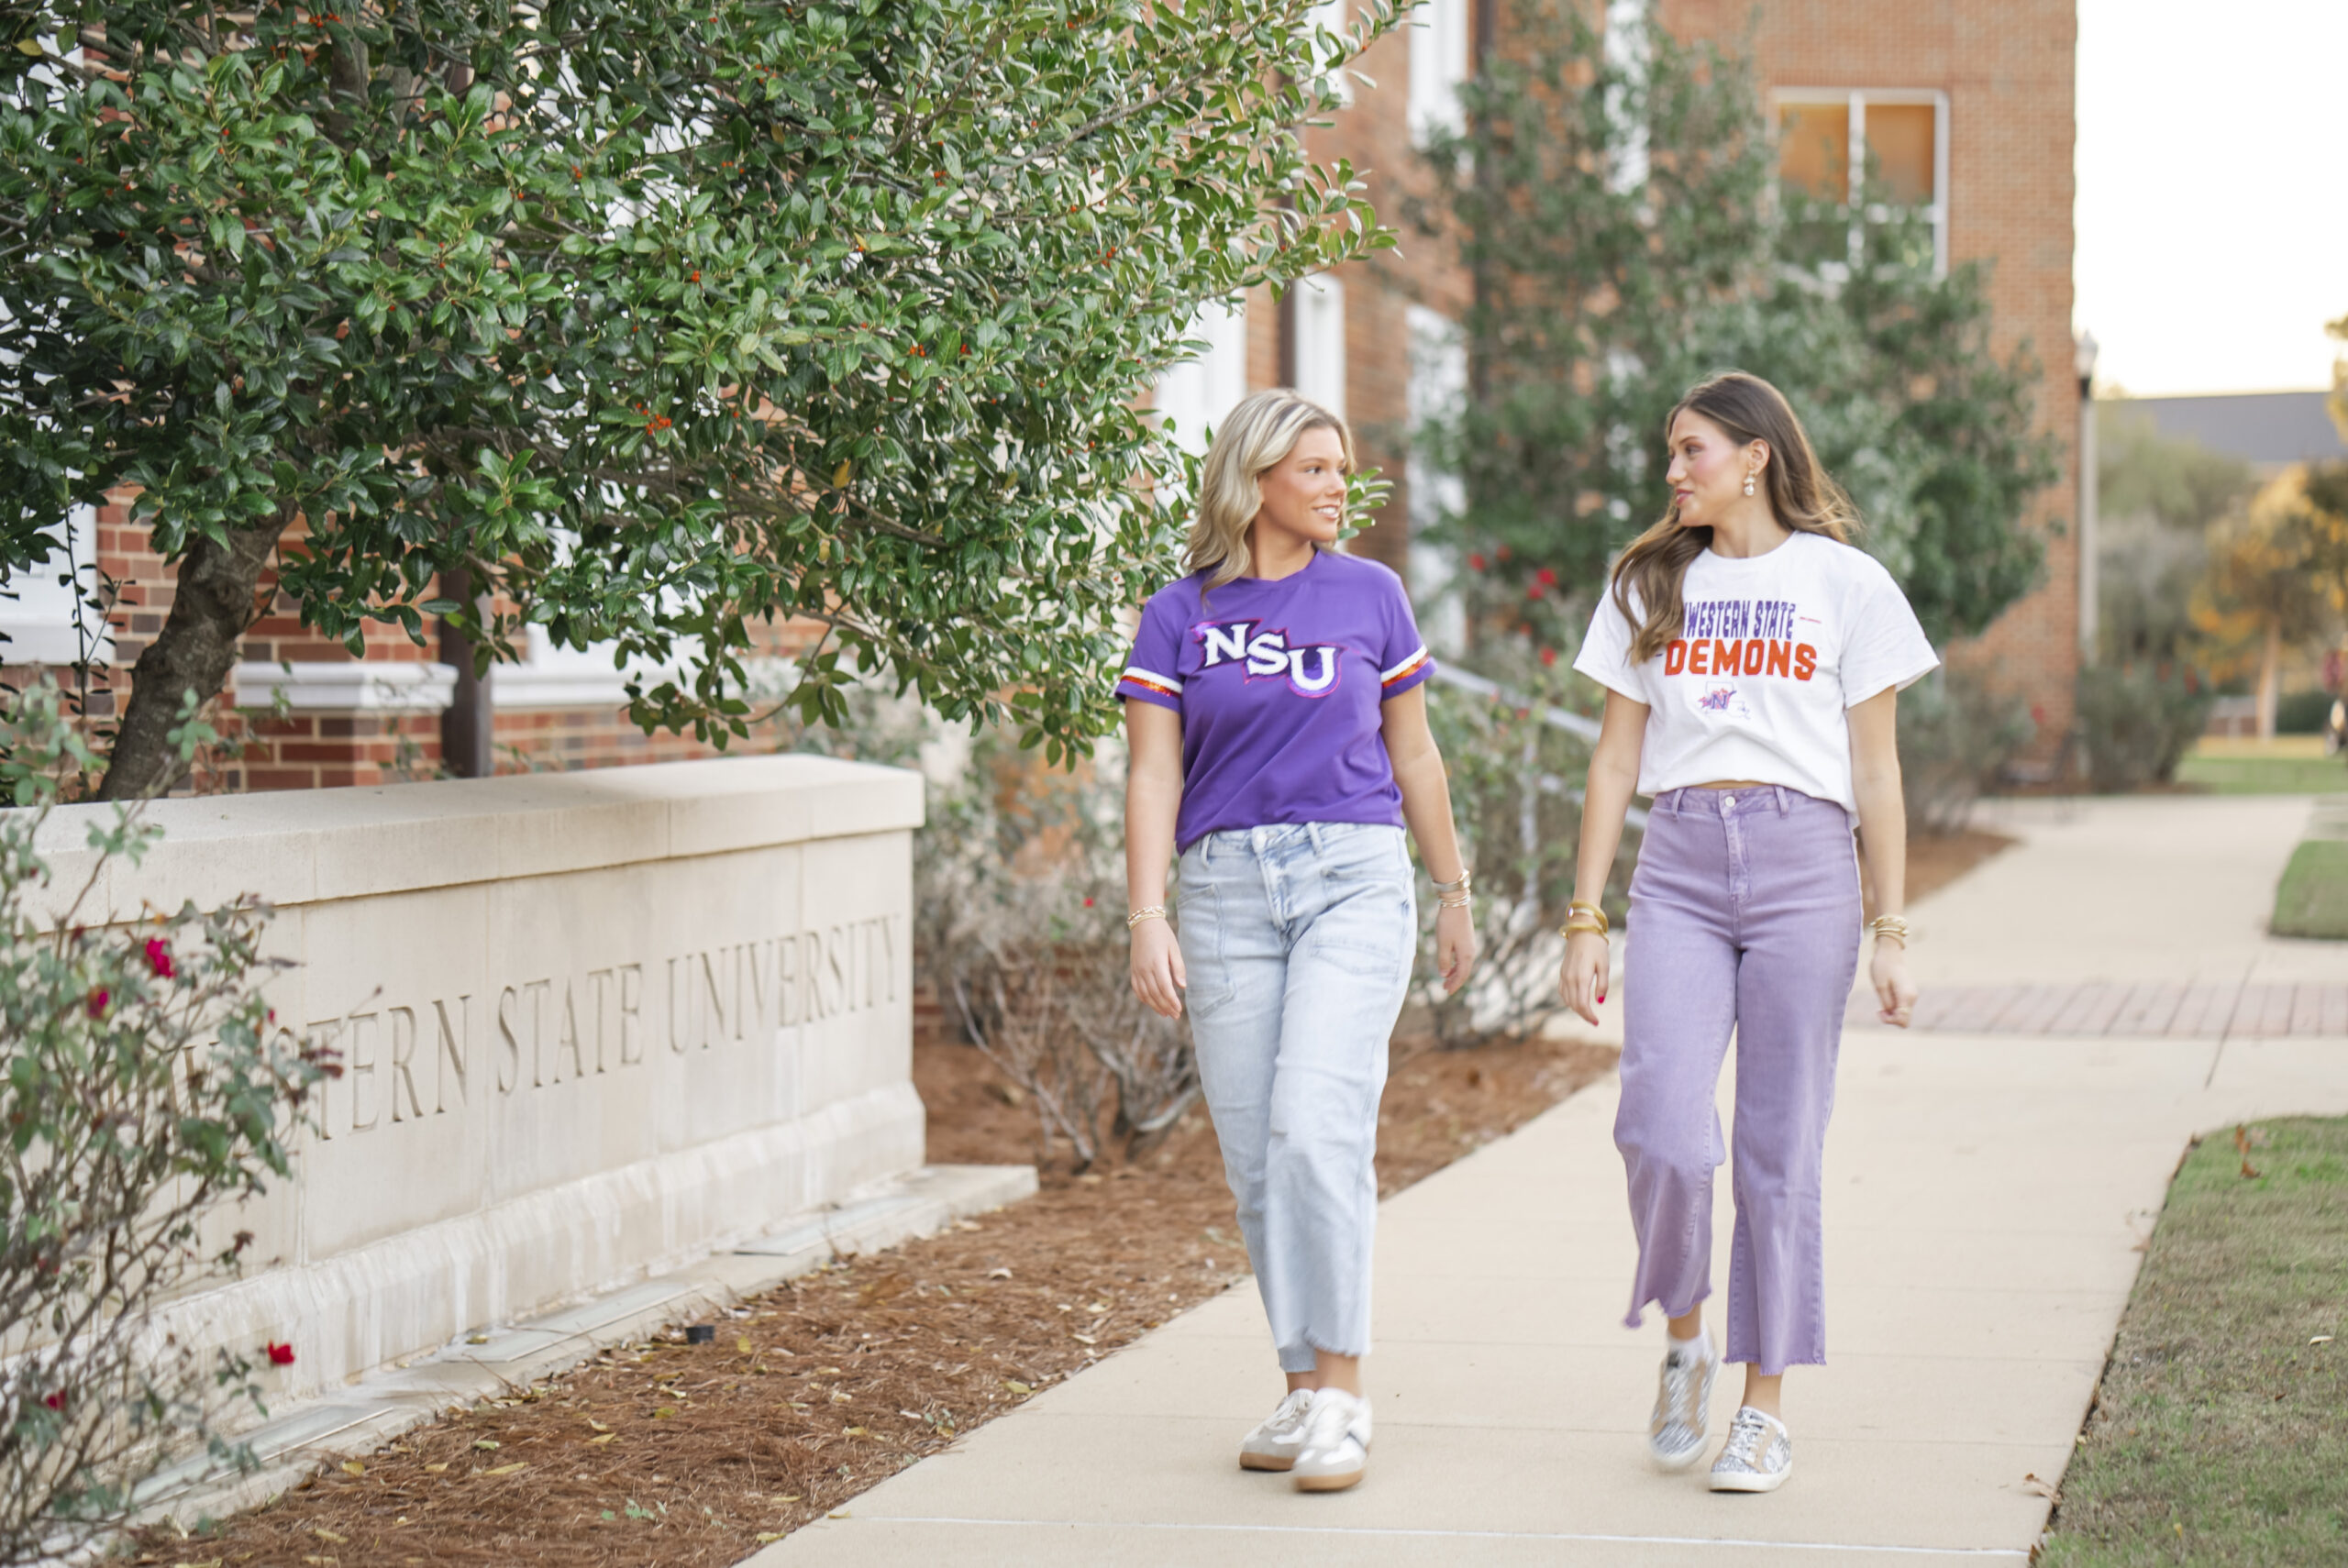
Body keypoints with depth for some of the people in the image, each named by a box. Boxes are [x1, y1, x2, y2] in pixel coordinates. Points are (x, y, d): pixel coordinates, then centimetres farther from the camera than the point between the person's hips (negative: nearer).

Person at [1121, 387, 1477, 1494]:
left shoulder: (1369, 595, 8)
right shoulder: (1179, 616, 6)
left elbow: (1413, 756, 16)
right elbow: (1153, 776, 1)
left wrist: (1454, 894, 19)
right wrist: (1146, 920, -9)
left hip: (1353, 873, -1)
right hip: (1225, 887, 1)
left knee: (1317, 1128, -17)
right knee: (1254, 1158, 3)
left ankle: (1342, 1392, -11)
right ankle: (1302, 1387, 15)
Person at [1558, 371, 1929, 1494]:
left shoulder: (1843, 583, 6)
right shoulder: (1650, 583, 14)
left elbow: (1875, 771, 6)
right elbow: (1616, 759, 13)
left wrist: (1891, 932, 2)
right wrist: (1584, 921, 7)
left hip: (1803, 864, -2)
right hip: (1678, 867, 2)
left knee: (1781, 1148, 0)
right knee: (1662, 1130, -13)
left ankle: (1765, 1407, 10)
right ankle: (1682, 1341, 13)